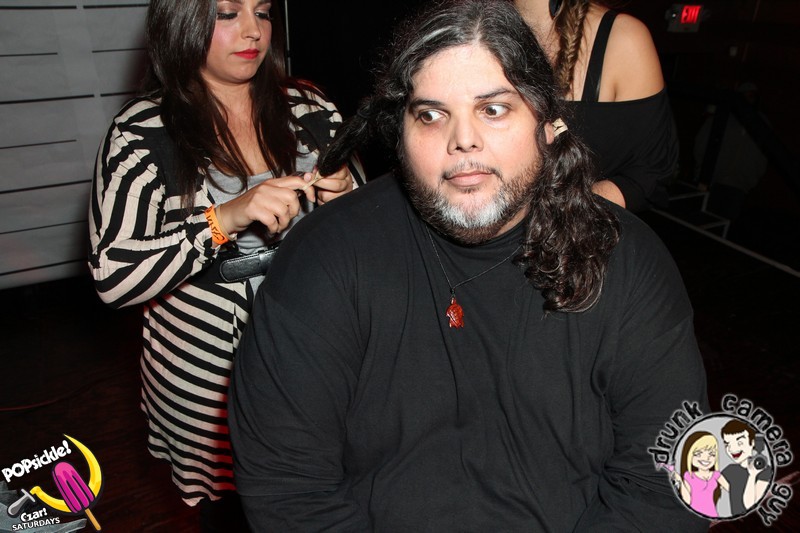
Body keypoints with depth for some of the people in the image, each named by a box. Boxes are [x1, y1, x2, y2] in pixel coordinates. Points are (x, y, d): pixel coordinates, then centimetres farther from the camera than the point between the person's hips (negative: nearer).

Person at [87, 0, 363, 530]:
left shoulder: (309, 107, -1)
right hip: (209, 377, -2)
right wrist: (224, 219, -28)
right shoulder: (144, 132, -9)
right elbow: (113, 278, -16)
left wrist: (347, 197, -15)